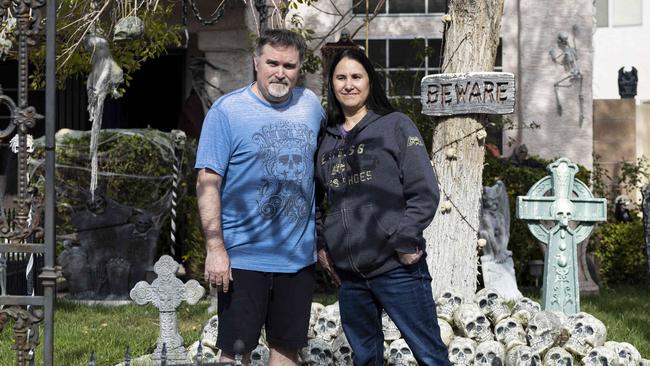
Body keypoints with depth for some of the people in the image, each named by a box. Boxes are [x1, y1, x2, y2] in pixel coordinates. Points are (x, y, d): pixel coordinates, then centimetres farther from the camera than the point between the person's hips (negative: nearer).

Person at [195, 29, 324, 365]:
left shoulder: (310, 105, 6)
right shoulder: (227, 110, -8)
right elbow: (208, 182, -10)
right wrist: (215, 249, -17)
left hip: (299, 257, 5)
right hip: (243, 258, -4)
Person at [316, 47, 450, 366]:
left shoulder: (396, 126, 0)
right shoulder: (327, 139, 13)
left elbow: (424, 193, -6)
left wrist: (405, 243, -13)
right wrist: (321, 244, 11)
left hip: (397, 268, -5)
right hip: (347, 274, 5)